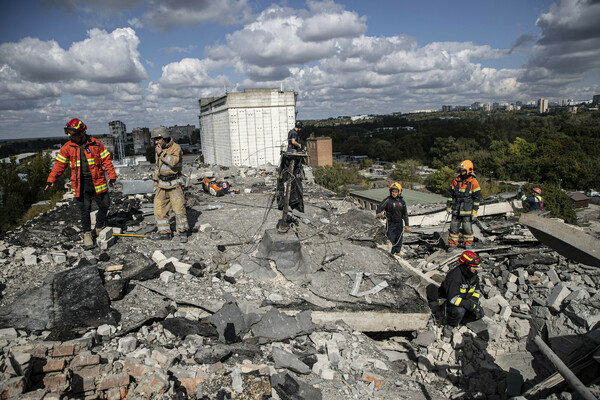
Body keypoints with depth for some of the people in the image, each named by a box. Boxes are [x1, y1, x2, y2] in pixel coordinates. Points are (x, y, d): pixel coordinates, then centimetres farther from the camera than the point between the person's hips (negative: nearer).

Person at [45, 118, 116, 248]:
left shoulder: (96, 144, 0)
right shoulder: (68, 147, 4)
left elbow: (106, 160, 3)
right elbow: (59, 164, 7)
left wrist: (112, 176, -3)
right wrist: (51, 179, 0)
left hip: (97, 182, 0)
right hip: (80, 184, 0)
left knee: (104, 205, 4)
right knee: (85, 210, 4)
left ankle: (99, 229, 25)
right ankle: (87, 234, 17)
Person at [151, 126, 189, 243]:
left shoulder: (176, 148, -12)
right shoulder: (158, 149, 11)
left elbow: (173, 162, -28)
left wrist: (161, 153, -23)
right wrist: (155, 180, 20)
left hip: (174, 184, -7)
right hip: (162, 184, 7)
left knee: (179, 208, -9)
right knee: (159, 208, 6)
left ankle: (183, 233, 4)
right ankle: (164, 232, 16)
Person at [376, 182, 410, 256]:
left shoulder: (402, 201, 5)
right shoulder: (388, 200, -10)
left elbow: (405, 214, 12)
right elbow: (380, 207, -17)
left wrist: (406, 225, 10)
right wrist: (378, 214, -40)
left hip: (399, 223, 4)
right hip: (391, 223, -4)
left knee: (399, 239, 9)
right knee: (391, 239, -4)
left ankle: (397, 252, 25)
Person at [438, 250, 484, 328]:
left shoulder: (473, 275, -4)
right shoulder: (454, 276, -30)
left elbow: (477, 290, 13)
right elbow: (453, 298, -36)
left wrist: (474, 302, -6)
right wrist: (471, 305, -35)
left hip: (463, 300, 8)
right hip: (448, 301, -8)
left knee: (480, 313, -9)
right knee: (459, 311, -36)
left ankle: (458, 318, 2)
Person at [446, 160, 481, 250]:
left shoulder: (473, 182, -5)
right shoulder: (456, 181, 7)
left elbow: (477, 197, -4)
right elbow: (450, 194, 13)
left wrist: (475, 211, -7)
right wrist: (448, 206, 10)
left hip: (467, 209, -4)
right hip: (456, 208, 4)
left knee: (467, 227, 2)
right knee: (454, 226, 4)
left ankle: (468, 244, 19)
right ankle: (452, 244, 14)